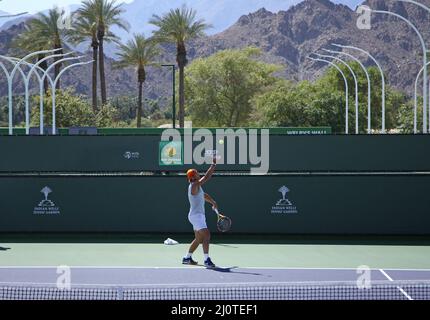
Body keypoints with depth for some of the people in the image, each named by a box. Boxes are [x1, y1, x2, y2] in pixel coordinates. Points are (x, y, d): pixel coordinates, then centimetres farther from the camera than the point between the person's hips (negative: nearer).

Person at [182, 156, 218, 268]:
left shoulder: (197, 186, 15)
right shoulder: (194, 185, -15)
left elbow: (204, 195, 29)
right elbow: (206, 177, -21)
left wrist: (213, 202, 19)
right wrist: (213, 164, -18)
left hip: (199, 215, 11)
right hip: (196, 215, -11)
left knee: (198, 239, 18)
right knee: (206, 236, -19)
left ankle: (187, 258, 27)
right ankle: (207, 260, -25)